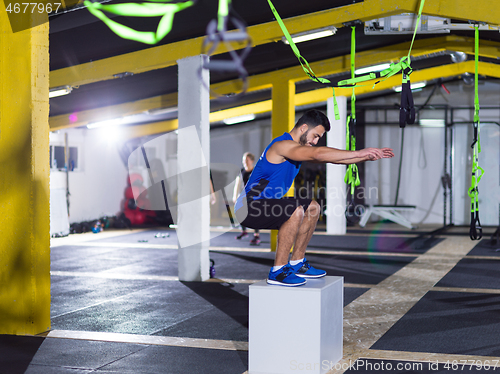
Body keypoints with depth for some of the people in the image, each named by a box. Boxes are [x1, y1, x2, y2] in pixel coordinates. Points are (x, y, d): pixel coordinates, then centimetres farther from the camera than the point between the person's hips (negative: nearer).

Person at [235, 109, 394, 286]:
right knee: (296, 211, -31)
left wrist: (367, 157, 1)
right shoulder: (282, 145, -20)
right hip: (249, 207, -10)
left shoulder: (299, 148, 12)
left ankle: (297, 263, 15)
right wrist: (359, 153, -33)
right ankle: (277, 271, -23)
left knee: (312, 208, 11)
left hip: (266, 203, 10)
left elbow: (333, 158, 11)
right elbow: (318, 154, -34)